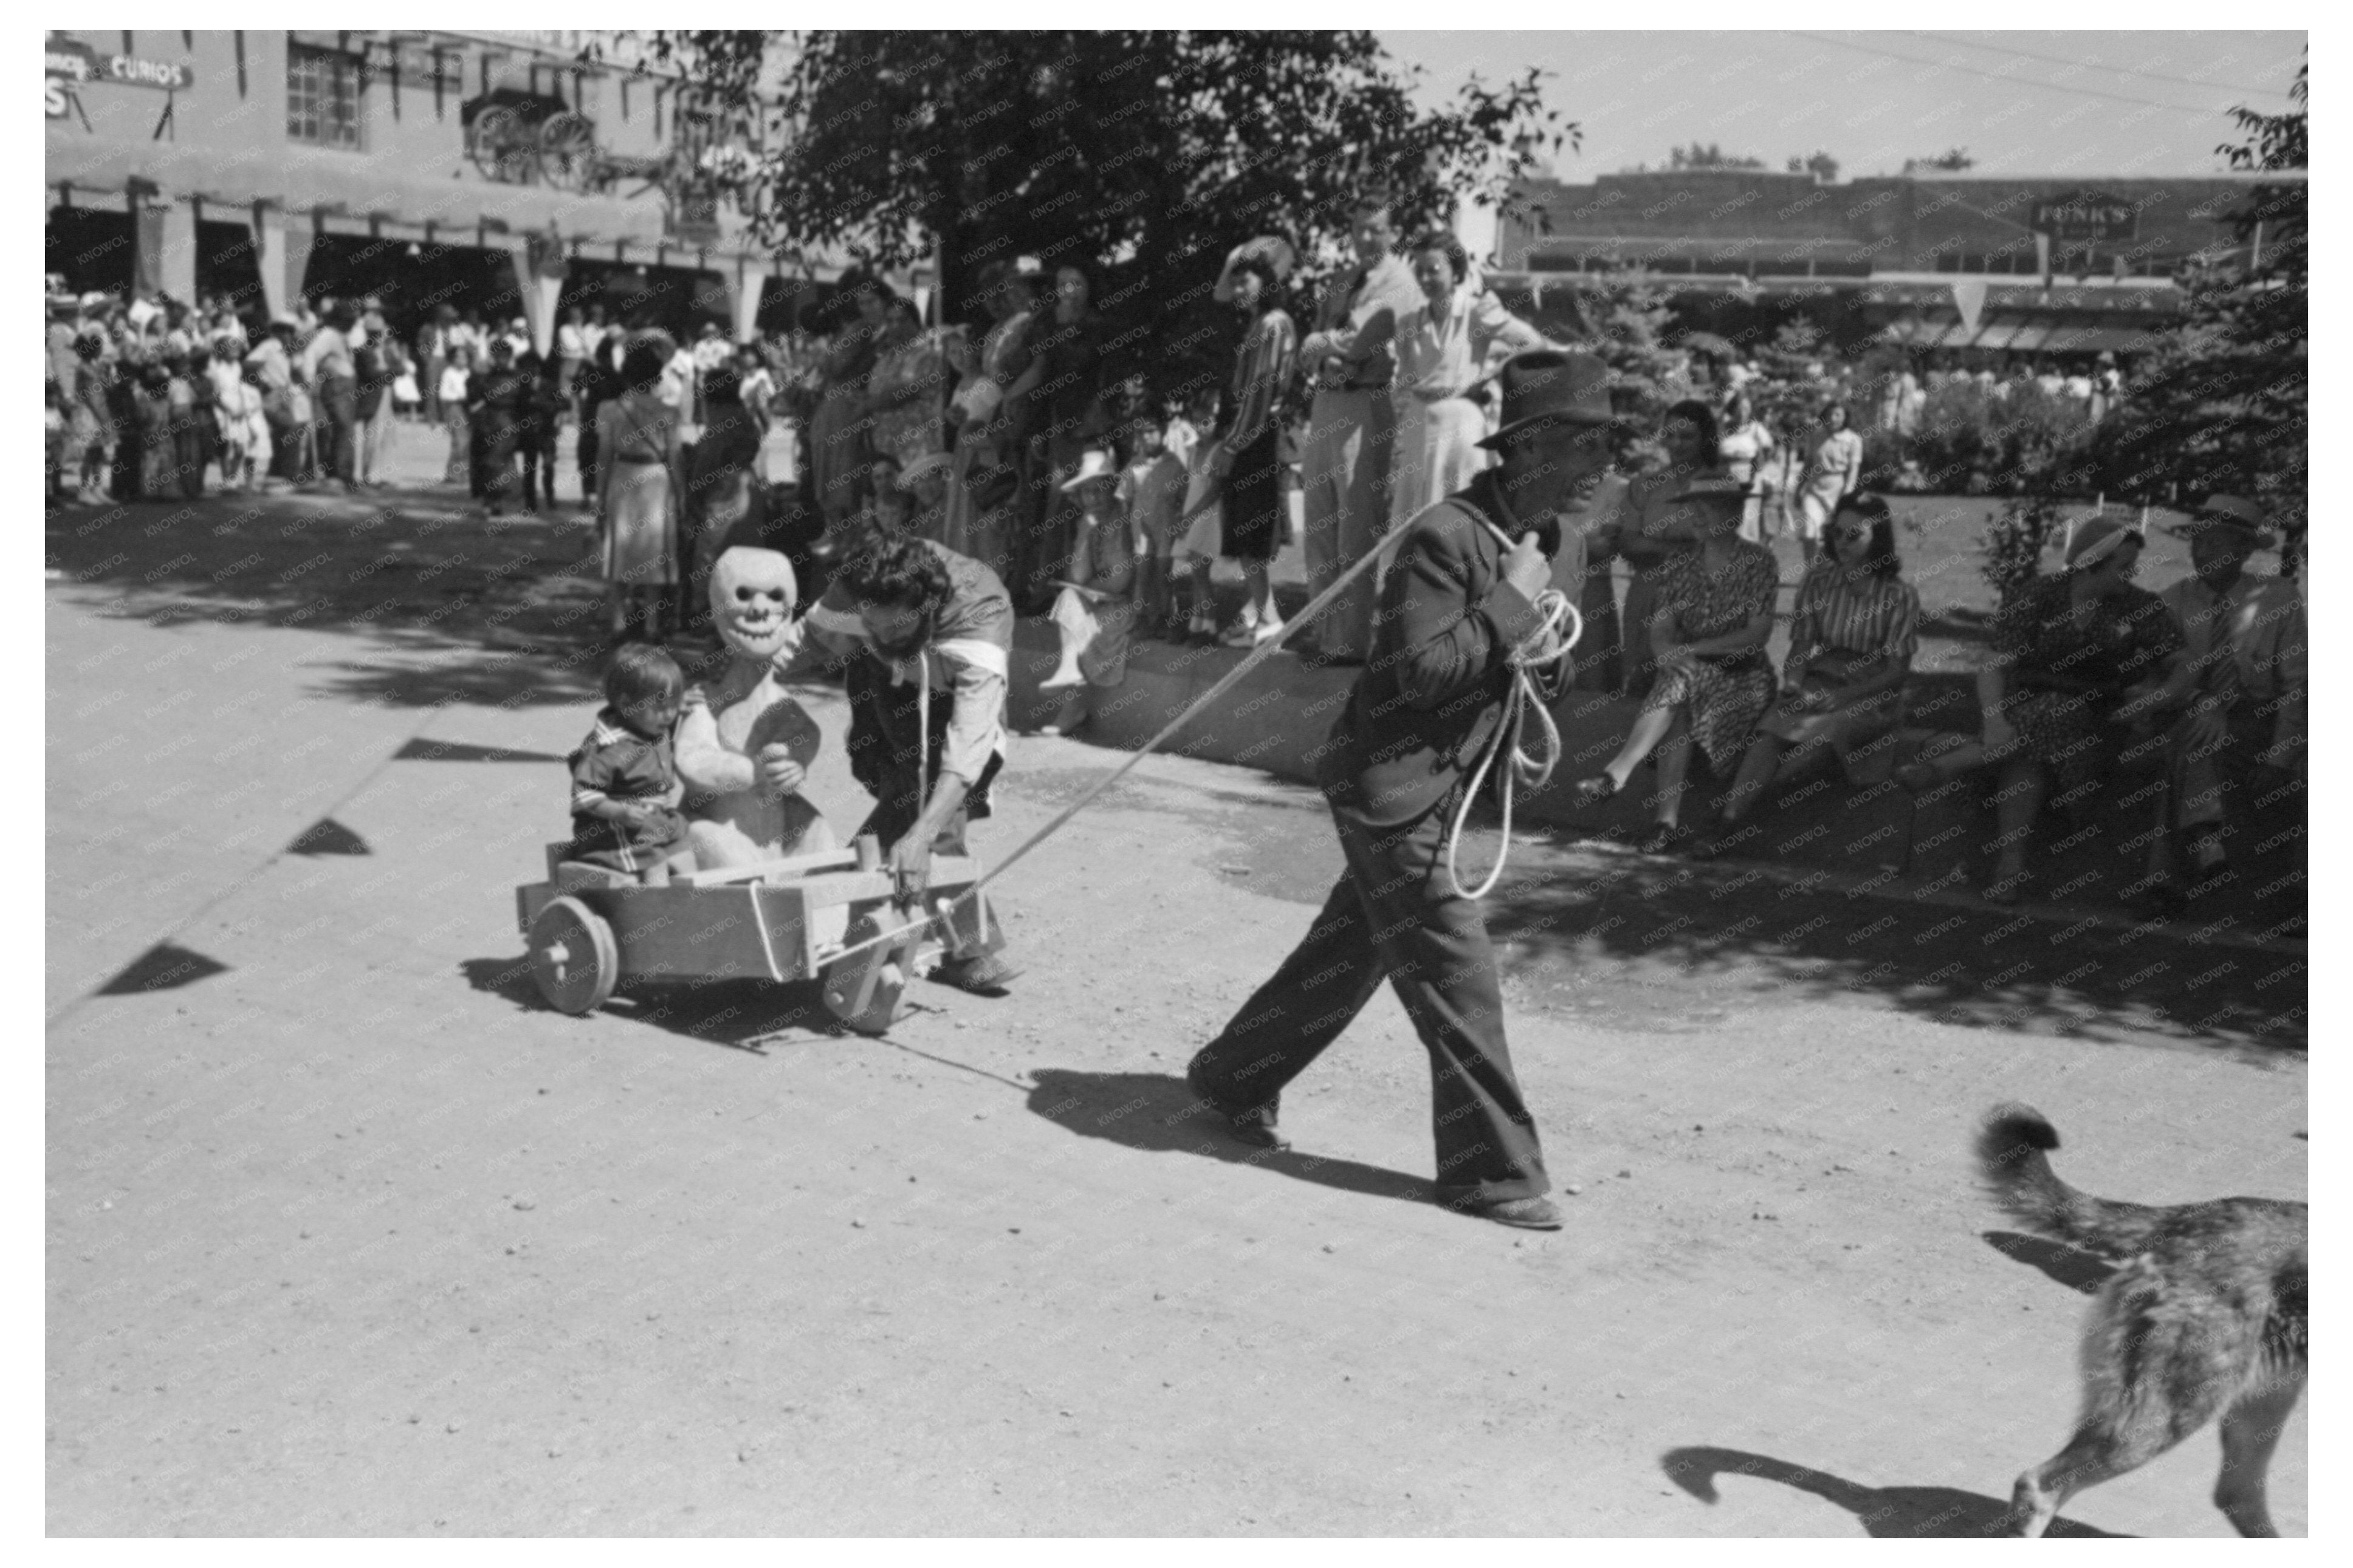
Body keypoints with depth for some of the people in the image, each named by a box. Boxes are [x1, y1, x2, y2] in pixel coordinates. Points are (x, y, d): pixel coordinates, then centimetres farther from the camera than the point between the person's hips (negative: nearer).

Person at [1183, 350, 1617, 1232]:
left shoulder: (1535, 536, 9)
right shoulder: (1446, 537, -21)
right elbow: (1415, 671, -26)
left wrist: (1529, 640, 3)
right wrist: (1512, 605, -22)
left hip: (1433, 788, 10)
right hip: (1389, 784, -10)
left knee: (1348, 953, 19)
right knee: (1456, 972, -5)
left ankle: (1233, 1080, 35)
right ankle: (1492, 1170, 5)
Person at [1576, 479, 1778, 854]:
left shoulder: (1758, 562, -2)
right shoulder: (1678, 565, 10)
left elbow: (1758, 634, -11)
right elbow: (1660, 633, 3)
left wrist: (1693, 649, -20)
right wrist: (1670, 654, -22)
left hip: (1743, 676, -3)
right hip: (1688, 674, 3)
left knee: (1682, 680, -34)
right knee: (1679, 713, -32)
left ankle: (1619, 770, -38)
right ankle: (1668, 819, -39)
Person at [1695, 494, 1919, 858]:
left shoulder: (1900, 595, -7)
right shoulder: (1819, 581, 3)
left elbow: (1898, 670, -7)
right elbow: (1802, 644, 8)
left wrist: (1839, 698, -17)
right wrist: (1794, 682, -13)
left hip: (1873, 694, -3)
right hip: (1821, 680, 3)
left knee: (1826, 731, -36)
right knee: (1772, 730, -28)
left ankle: (1746, 790, -28)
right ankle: (1729, 822, -40)